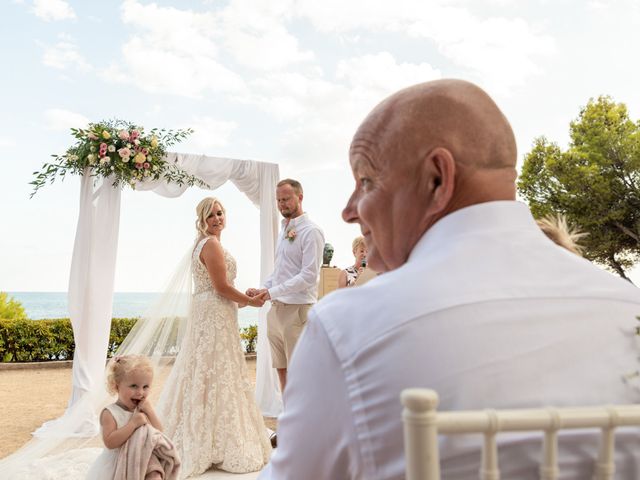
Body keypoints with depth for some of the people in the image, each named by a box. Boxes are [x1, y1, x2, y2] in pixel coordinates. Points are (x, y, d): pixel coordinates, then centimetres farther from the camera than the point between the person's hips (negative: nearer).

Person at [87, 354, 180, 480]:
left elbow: (159, 433, -2)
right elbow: (110, 442, -25)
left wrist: (150, 411, -14)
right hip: (116, 465, -3)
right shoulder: (110, 413, -15)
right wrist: (133, 423, -30)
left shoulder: (145, 409, 1)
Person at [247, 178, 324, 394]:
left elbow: (309, 275, -18)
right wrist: (262, 289, 7)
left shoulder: (311, 231, -11)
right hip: (277, 309, 8)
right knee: (281, 370, 15)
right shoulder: (284, 229, 16)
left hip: (298, 309, -8)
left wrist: (273, 291, -20)